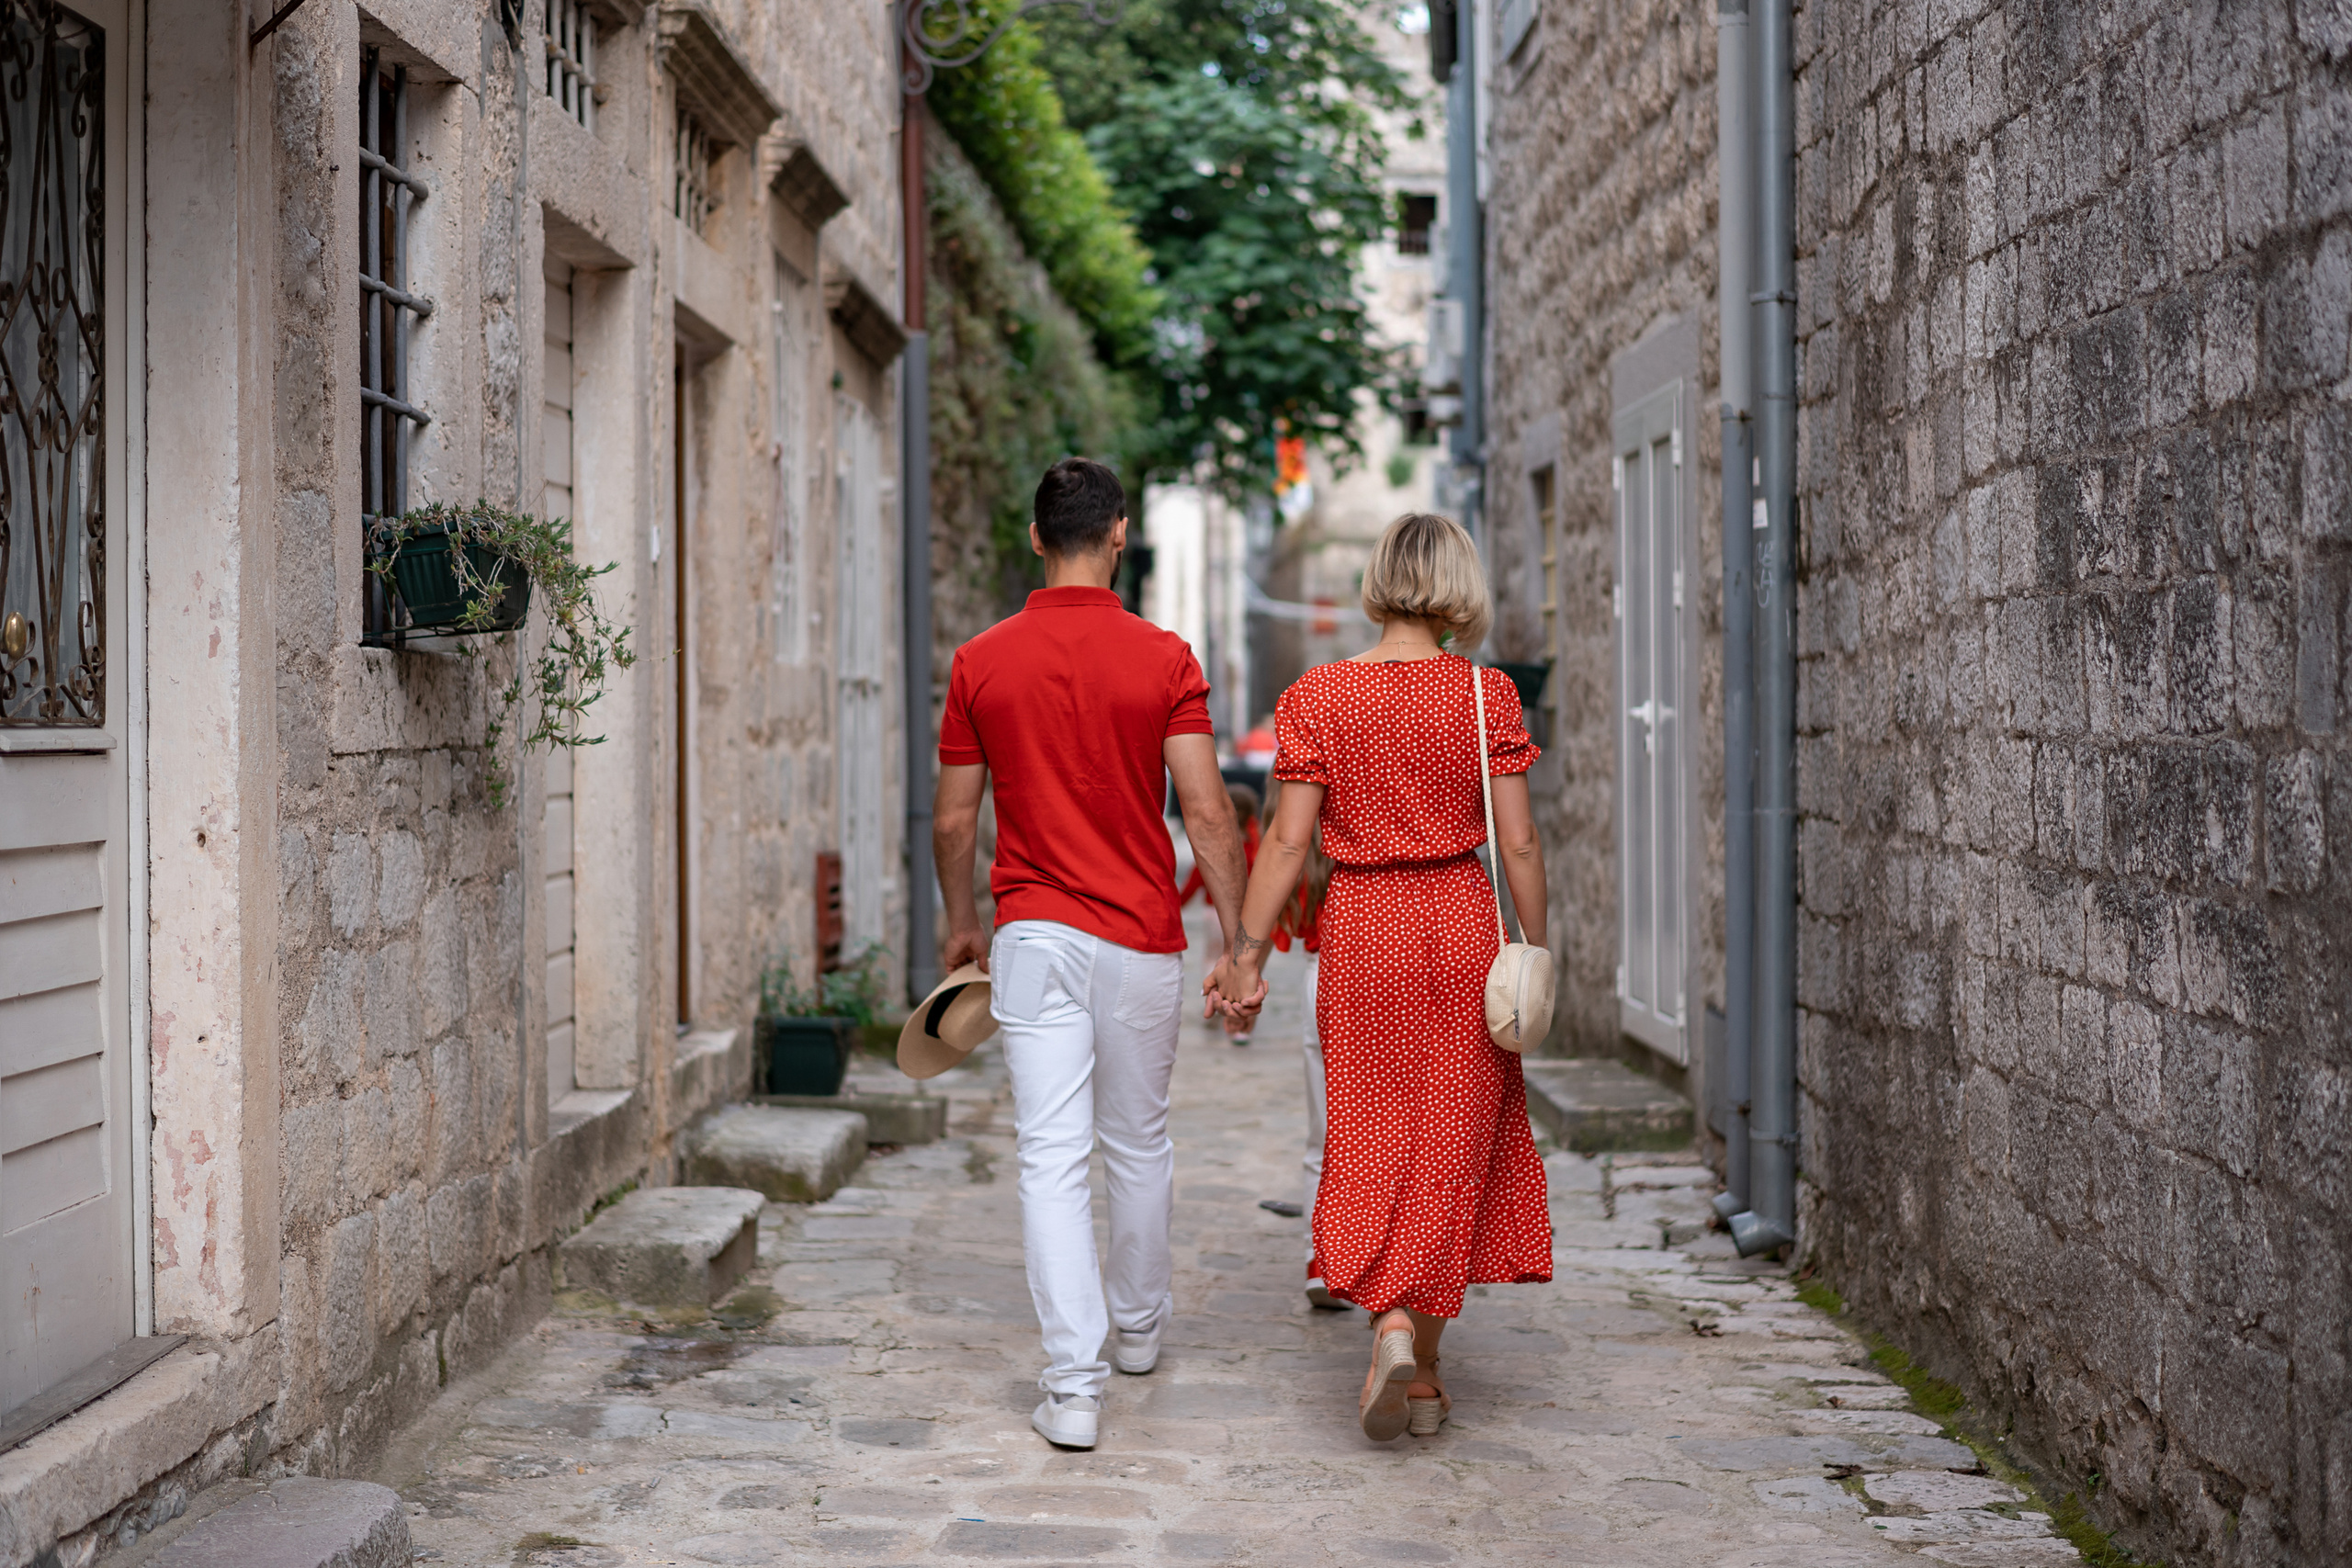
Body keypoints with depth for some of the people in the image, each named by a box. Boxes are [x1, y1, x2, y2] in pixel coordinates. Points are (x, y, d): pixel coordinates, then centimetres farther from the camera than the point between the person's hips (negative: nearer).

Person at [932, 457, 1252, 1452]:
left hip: (1033, 936, 0)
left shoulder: (981, 662, -1)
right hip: (1142, 940, 0)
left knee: (1052, 1155, -2)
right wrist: (1239, 942, -5)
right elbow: (1206, 815, -10)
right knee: (1138, 1143, 18)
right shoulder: (1164, 659, -6)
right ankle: (1137, 1325, 37)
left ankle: (1075, 1381, -10)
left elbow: (954, 821, 5)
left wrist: (962, 924, 20)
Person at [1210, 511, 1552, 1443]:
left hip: (1362, 926, 0)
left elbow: (1289, 841, -6)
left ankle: (1394, 1326, -4)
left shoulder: (1316, 697, -3)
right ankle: (1418, 1363, 10)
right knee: (1452, 1140, 8)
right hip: (1462, 921, 0)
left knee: (1375, 1139, 12)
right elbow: (1518, 844, -4)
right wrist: (1535, 953, 5)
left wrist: (1247, 952, -1)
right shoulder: (1486, 697, -4)